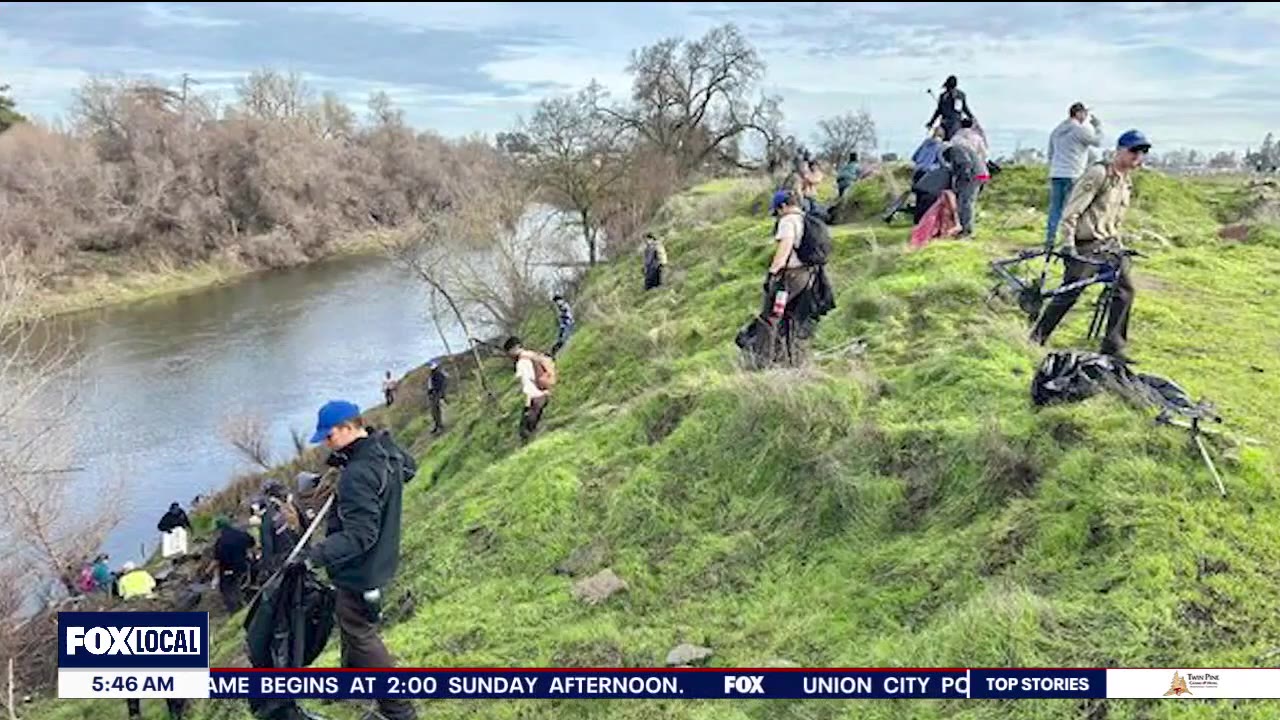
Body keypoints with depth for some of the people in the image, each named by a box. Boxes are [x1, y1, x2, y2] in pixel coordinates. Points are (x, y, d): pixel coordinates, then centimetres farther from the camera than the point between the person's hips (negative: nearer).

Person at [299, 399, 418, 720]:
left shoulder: (358, 474, -31)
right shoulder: (388, 450, -5)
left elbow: (360, 534, -33)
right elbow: (409, 468, 19)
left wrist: (318, 554, -38)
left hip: (360, 570, -10)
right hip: (380, 559, 10)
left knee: (360, 635, 5)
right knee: (351, 622, 28)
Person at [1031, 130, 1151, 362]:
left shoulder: (1126, 182, 15)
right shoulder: (1098, 174, -13)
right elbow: (1072, 210, -17)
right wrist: (1067, 243, -20)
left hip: (1108, 244, 8)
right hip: (1086, 245, -8)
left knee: (1125, 289, -2)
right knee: (1068, 294, -7)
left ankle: (1113, 347, 6)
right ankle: (1036, 338, 7)